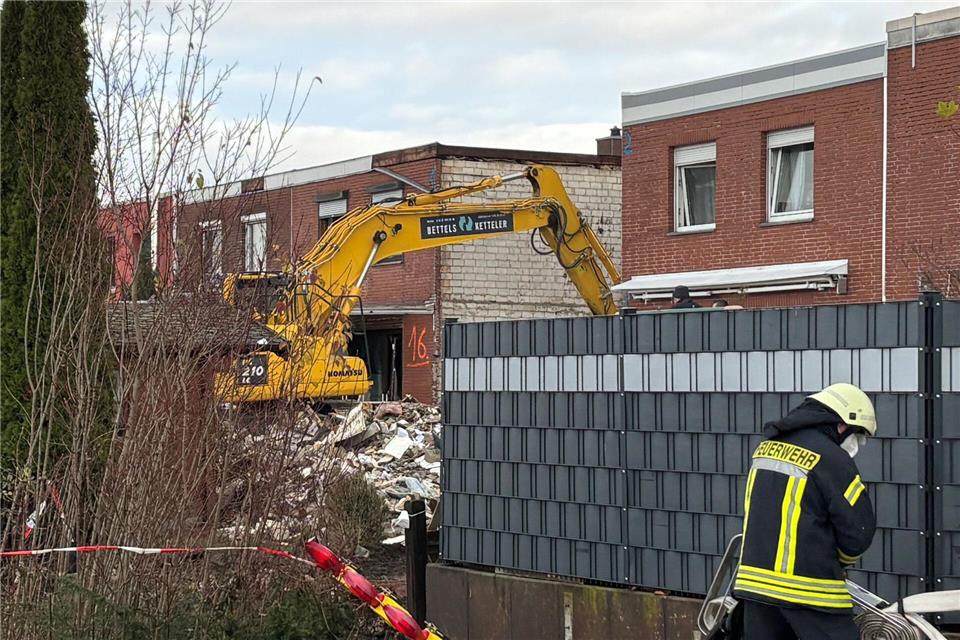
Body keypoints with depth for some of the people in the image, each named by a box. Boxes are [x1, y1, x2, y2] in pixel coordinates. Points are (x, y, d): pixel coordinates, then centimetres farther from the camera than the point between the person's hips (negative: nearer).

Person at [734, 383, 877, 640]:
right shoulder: (831, 459, -11)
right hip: (807, 588, -7)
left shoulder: (767, 446, 12)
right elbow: (859, 530, -8)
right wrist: (837, 561, 11)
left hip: (754, 578, 8)